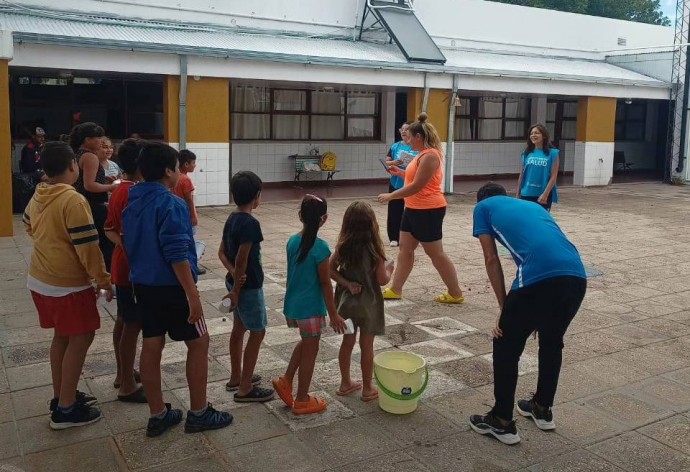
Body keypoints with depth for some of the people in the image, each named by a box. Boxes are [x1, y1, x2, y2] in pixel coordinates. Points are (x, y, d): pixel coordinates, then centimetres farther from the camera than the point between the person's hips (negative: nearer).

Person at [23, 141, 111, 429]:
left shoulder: (37, 197, 4)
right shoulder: (73, 201, -23)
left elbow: (29, 226, 24)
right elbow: (88, 248, -22)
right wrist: (104, 281, -13)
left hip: (41, 280, 9)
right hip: (67, 284, -9)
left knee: (62, 337, 19)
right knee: (81, 339, 1)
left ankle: (61, 396, 30)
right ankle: (66, 410, 6)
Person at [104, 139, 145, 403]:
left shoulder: (119, 191, 9)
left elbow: (109, 229, 13)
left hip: (122, 264, 10)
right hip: (134, 267, -10)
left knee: (123, 320, 18)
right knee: (133, 324, -2)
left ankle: (123, 374, 31)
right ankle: (128, 386, 7)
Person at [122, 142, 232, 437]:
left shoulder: (132, 204, 8)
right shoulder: (171, 204, -19)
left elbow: (132, 245, 16)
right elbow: (177, 255, -24)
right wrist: (192, 294, -21)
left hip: (143, 284, 8)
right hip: (171, 286, -8)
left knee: (151, 347, 11)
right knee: (199, 342, 6)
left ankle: (158, 415, 21)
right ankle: (198, 413, 13)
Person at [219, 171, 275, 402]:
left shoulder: (232, 219, 5)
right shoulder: (250, 223, -23)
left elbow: (222, 252, 7)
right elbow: (241, 259, -25)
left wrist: (234, 275, -7)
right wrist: (237, 289, -17)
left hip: (235, 282, 9)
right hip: (249, 286, -9)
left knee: (239, 329, 19)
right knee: (257, 332, 1)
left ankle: (236, 377, 31)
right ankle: (245, 388, 6)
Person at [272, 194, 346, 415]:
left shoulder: (292, 241, 1)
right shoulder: (320, 247, -20)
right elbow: (325, 284, -16)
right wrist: (333, 314, -8)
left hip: (292, 305, 7)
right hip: (310, 308, -7)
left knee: (306, 343, 27)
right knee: (310, 351, 8)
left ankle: (286, 381, 25)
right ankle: (302, 400, 20)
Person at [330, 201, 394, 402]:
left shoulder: (343, 246, -6)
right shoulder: (374, 249, -18)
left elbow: (331, 270, -7)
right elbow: (382, 280, -14)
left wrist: (347, 284, -8)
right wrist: (389, 269, 4)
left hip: (347, 301, 4)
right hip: (368, 303, -4)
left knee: (347, 342, 17)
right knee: (366, 346, 7)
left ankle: (346, 383, 30)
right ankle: (367, 389, 19)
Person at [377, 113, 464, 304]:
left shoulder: (430, 155, -20)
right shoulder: (423, 154, 12)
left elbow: (417, 186, -22)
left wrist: (390, 196, -16)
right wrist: (400, 172, 14)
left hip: (428, 211, -10)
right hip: (414, 209, 10)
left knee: (435, 253, -2)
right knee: (405, 248, 11)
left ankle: (456, 294, 10)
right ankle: (395, 290, 18)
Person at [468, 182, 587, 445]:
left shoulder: (483, 207, 23)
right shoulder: (533, 206, 37)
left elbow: (492, 260, 14)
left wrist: (505, 309, 20)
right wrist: (539, 313, 40)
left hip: (539, 277, -6)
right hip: (576, 276, 6)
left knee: (506, 348, 15)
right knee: (552, 343, 29)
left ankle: (502, 422, 25)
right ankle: (542, 409, 44)